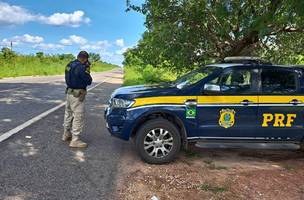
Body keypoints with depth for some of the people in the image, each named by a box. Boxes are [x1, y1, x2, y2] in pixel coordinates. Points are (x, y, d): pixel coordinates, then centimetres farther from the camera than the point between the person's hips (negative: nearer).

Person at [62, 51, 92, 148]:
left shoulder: (70, 64, 6)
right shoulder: (81, 67, -20)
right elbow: (89, 81, -14)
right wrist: (87, 70, 0)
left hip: (69, 92, 10)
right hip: (77, 95, -10)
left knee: (69, 113, 20)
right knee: (79, 116, -3)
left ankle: (66, 134, 35)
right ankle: (75, 140, 1)